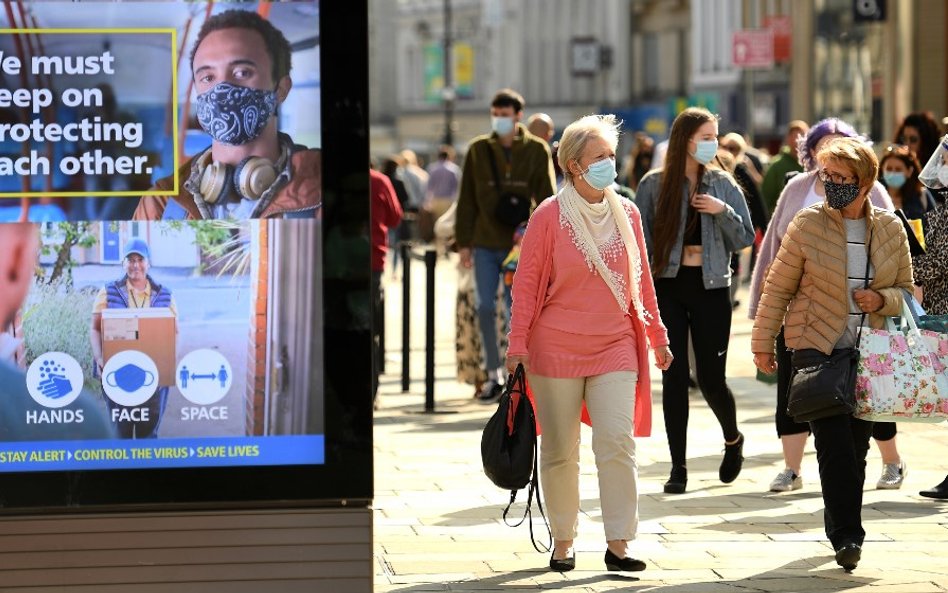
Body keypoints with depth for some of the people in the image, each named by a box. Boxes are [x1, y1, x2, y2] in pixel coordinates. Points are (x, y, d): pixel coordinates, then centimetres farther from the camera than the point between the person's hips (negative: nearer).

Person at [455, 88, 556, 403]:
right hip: (485, 245, 2)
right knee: (484, 307, -3)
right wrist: (463, 242, 3)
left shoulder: (537, 151, 1)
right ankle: (494, 374, 10)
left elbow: (546, 198, 0)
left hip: (520, 245, -2)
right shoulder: (478, 150, 5)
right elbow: (467, 199, 6)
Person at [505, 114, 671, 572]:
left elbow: (640, 278, 16)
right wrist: (518, 343, -7)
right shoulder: (550, 216, -4)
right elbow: (526, 282, -2)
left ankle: (618, 543, -6)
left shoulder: (626, 214, 7)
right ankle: (563, 542, 17)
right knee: (559, 450, 5)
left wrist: (657, 336, 18)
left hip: (615, 346, 2)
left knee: (618, 440, -10)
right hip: (556, 349, -2)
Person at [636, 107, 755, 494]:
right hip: (668, 287, 0)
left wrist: (723, 212, -13)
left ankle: (733, 439, 31)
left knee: (711, 379, 1)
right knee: (675, 377, -1)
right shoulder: (654, 185, 0)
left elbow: (745, 240, 5)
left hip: (711, 288, 0)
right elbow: (640, 240, 0)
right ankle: (678, 467, 5)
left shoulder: (723, 185, 4)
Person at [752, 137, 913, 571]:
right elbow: (777, 288, 2)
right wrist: (762, 343, 3)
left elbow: (906, 291, 13)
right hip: (815, 348, -3)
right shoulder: (807, 225, -4)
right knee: (834, 441, -15)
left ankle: (843, 530, 21)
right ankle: (847, 535, -13)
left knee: (857, 445, 7)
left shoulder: (890, 229, 4)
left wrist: (882, 300, -9)